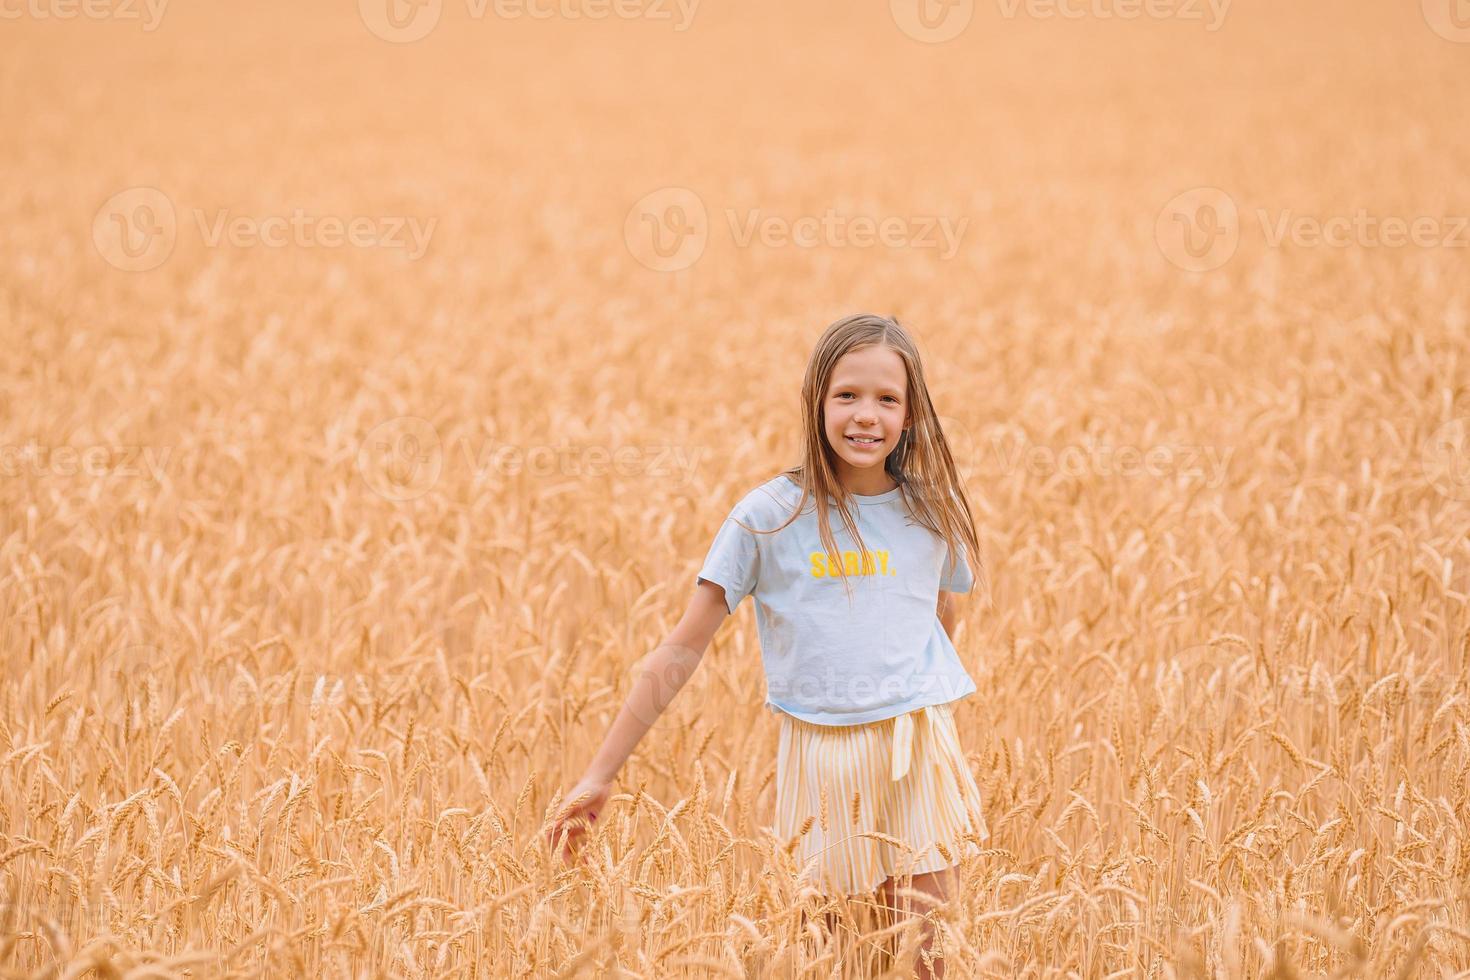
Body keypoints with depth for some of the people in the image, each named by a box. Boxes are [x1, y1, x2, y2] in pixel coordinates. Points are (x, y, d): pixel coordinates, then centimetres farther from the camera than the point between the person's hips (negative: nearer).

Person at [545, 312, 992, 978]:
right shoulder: (768, 517, -7)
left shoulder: (930, 512, 0)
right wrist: (599, 774, -7)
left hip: (917, 754, 1)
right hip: (820, 757, -1)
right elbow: (681, 651, -5)